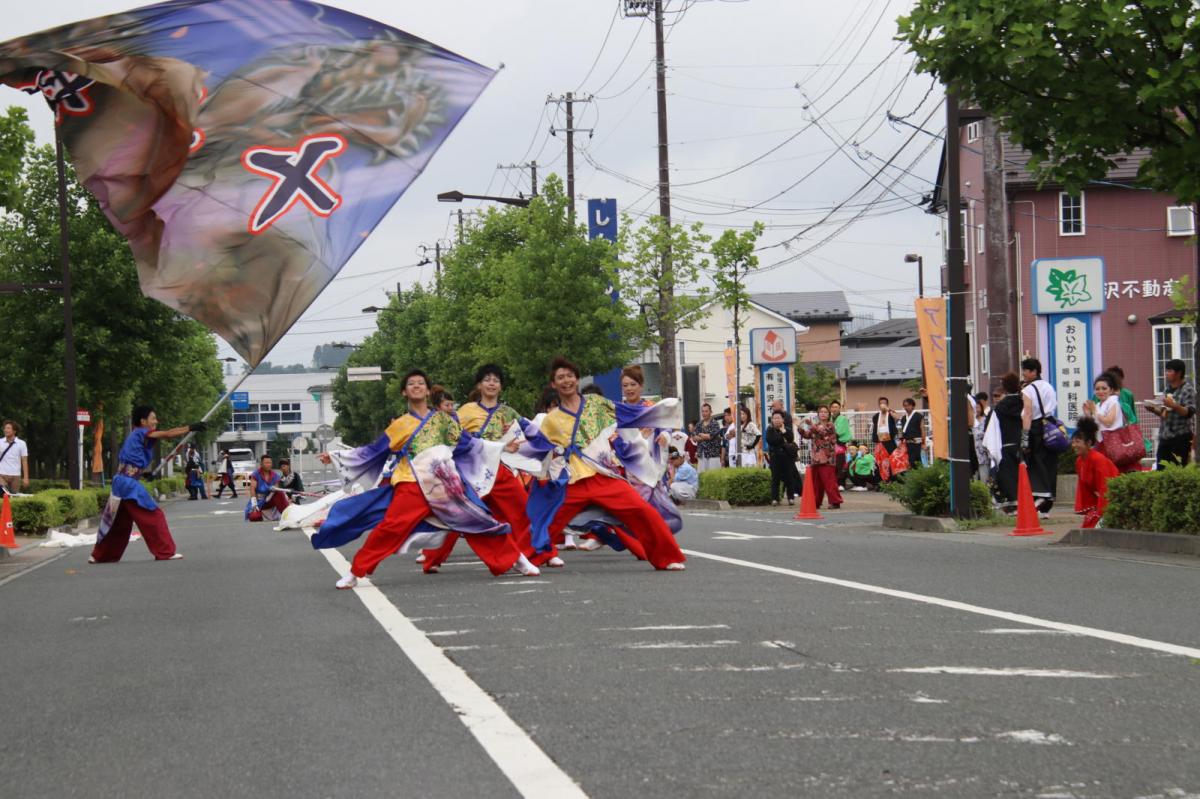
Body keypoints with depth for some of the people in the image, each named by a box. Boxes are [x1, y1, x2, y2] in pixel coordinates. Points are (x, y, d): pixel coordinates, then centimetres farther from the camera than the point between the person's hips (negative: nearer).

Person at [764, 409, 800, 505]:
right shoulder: (770, 430, 3)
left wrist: (784, 431, -12)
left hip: (787, 457, 1)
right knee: (775, 478, -1)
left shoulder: (787, 430, 8)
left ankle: (791, 497, 9)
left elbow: (791, 439, -10)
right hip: (775, 457, -1)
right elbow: (770, 440, -15)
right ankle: (774, 498, 1)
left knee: (789, 477, 2)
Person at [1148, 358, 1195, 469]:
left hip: (1181, 436, -7)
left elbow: (1190, 412, -15)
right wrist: (1154, 410, 2)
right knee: (1161, 469, 2)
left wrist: (1174, 405, -29)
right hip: (1165, 436, 7)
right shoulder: (1168, 389, 15)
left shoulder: (1188, 389, -6)